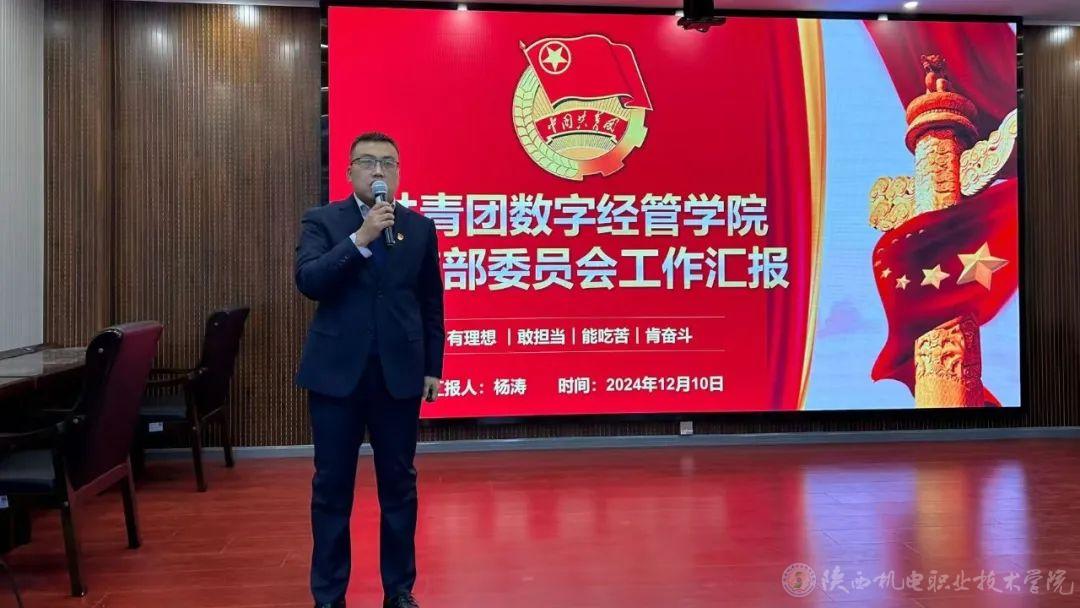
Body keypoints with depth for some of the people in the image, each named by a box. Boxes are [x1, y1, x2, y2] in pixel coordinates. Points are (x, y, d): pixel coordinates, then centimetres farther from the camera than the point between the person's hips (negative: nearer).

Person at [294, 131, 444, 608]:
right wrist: (360, 239, -20)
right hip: (337, 371, -1)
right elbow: (308, 282, -13)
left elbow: (431, 303, 8)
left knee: (399, 485, 9)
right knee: (332, 487, 6)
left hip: (400, 372, 1)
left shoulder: (420, 227, 7)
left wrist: (432, 368, 6)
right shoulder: (321, 221, 3)